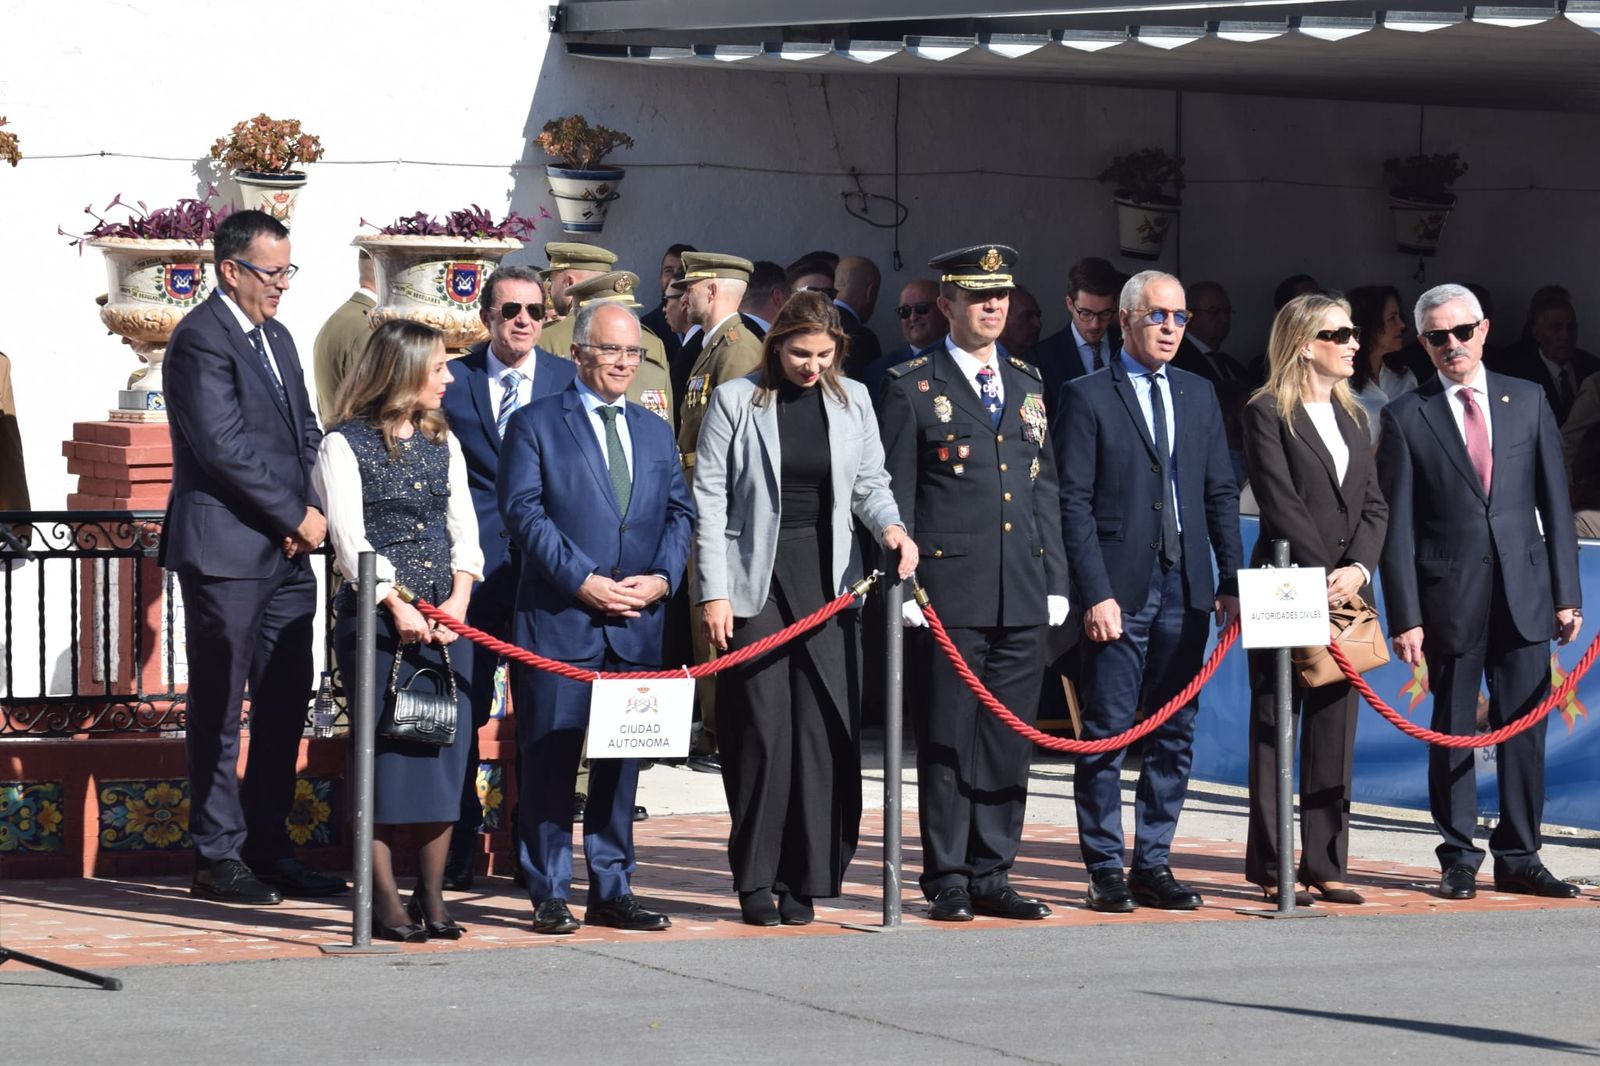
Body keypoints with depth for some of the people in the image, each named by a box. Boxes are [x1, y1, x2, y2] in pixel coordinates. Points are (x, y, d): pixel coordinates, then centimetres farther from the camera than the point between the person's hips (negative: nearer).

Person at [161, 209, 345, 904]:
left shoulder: (276, 338, 17)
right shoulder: (202, 339, -11)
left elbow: (305, 430, 18)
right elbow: (225, 448, -18)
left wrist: (309, 512, 0)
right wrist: (298, 516, -13)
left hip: (287, 553, 9)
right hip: (226, 551, -9)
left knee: (286, 704, 10)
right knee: (218, 710, -2)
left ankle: (269, 848, 17)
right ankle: (217, 859, 3)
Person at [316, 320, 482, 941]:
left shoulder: (442, 443, 15)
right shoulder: (345, 446, -3)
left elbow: (464, 528, 12)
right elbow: (350, 540, -9)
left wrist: (458, 598, -4)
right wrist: (398, 607, -16)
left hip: (444, 618, 6)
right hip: (376, 617, -5)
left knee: (446, 750, 2)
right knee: (385, 751, -5)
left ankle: (431, 895, 9)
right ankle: (384, 900, 0)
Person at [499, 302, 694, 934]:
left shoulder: (656, 433, 18)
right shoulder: (536, 425, 2)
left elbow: (679, 512, 14)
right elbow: (523, 511, -7)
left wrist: (661, 578, -5)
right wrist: (583, 582, -15)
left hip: (637, 622, 5)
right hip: (558, 620, -5)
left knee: (623, 759, 8)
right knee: (551, 758, -3)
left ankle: (612, 892, 14)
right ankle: (549, 895, 2)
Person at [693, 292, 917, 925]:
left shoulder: (852, 401, 9)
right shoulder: (735, 402, 0)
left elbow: (869, 483, 16)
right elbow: (710, 500, -1)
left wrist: (891, 527, -6)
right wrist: (714, 593, -7)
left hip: (827, 579, 3)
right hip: (754, 580, -3)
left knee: (826, 727, -3)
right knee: (761, 730, -4)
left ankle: (804, 880, 5)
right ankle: (755, 882, 6)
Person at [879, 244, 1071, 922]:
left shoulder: (1028, 385, 16)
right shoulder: (912, 388, 1)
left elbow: (1045, 490, 17)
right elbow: (895, 494, -1)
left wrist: (1055, 581, 11)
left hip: (1023, 596, 5)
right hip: (951, 591, -5)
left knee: (1009, 744, 6)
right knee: (948, 741, -2)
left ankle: (992, 877, 13)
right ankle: (947, 883, 4)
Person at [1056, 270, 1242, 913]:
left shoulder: (1199, 395, 14)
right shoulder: (1087, 397, -2)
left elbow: (1221, 493, 14)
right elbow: (1074, 502, -6)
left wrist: (1231, 581, 5)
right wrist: (1095, 592, -14)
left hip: (1186, 588, 5)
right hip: (1120, 589, -5)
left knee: (1175, 733, 6)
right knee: (1106, 732, -2)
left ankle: (1153, 864, 13)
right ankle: (1106, 871, 4)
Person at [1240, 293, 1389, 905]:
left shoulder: (1352, 417, 16)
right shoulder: (1267, 414, -4)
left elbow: (1374, 505, 9)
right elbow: (1280, 504, -12)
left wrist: (1357, 568, -8)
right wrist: (1323, 574, -16)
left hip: (1345, 592, 6)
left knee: (1335, 734, 6)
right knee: (1274, 733, -1)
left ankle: (1324, 865, 10)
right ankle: (1270, 869, 2)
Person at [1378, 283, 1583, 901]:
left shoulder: (1528, 401, 9)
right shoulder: (1406, 418, 1)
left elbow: (1555, 502, 9)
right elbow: (1397, 526, -1)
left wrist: (1566, 593, 4)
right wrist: (1404, 616, -7)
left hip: (1524, 591, 2)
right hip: (1450, 597, -2)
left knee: (1523, 731, 4)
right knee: (1452, 734, 3)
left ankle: (1519, 859, 12)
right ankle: (1459, 860, 12)